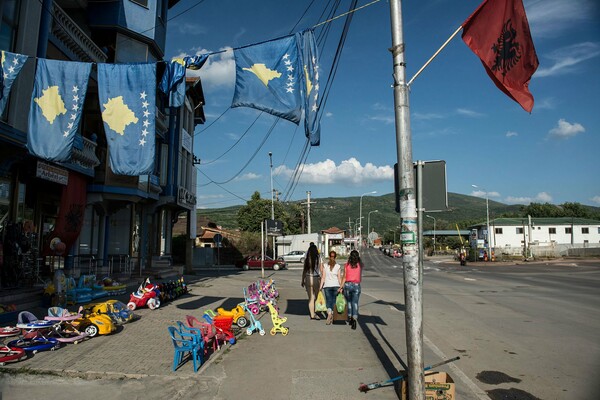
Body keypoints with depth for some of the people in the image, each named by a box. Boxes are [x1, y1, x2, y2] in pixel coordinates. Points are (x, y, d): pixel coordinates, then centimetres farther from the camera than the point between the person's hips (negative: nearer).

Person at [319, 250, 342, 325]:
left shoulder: (325, 266, -1)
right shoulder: (338, 266, 0)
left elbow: (323, 277, -1)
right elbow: (339, 278, 0)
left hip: (327, 286, 0)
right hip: (336, 285, 0)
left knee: (328, 300, 4)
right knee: (334, 301, 4)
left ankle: (329, 313, -13)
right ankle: (332, 316, 5)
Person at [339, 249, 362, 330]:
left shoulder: (347, 265, 0)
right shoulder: (360, 265, 1)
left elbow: (344, 277, -1)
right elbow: (360, 278, 8)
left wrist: (341, 287, 5)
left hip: (348, 284, 0)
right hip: (356, 285, 0)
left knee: (349, 302, 16)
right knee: (355, 303, 0)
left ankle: (350, 318, 21)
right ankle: (355, 319, -17)